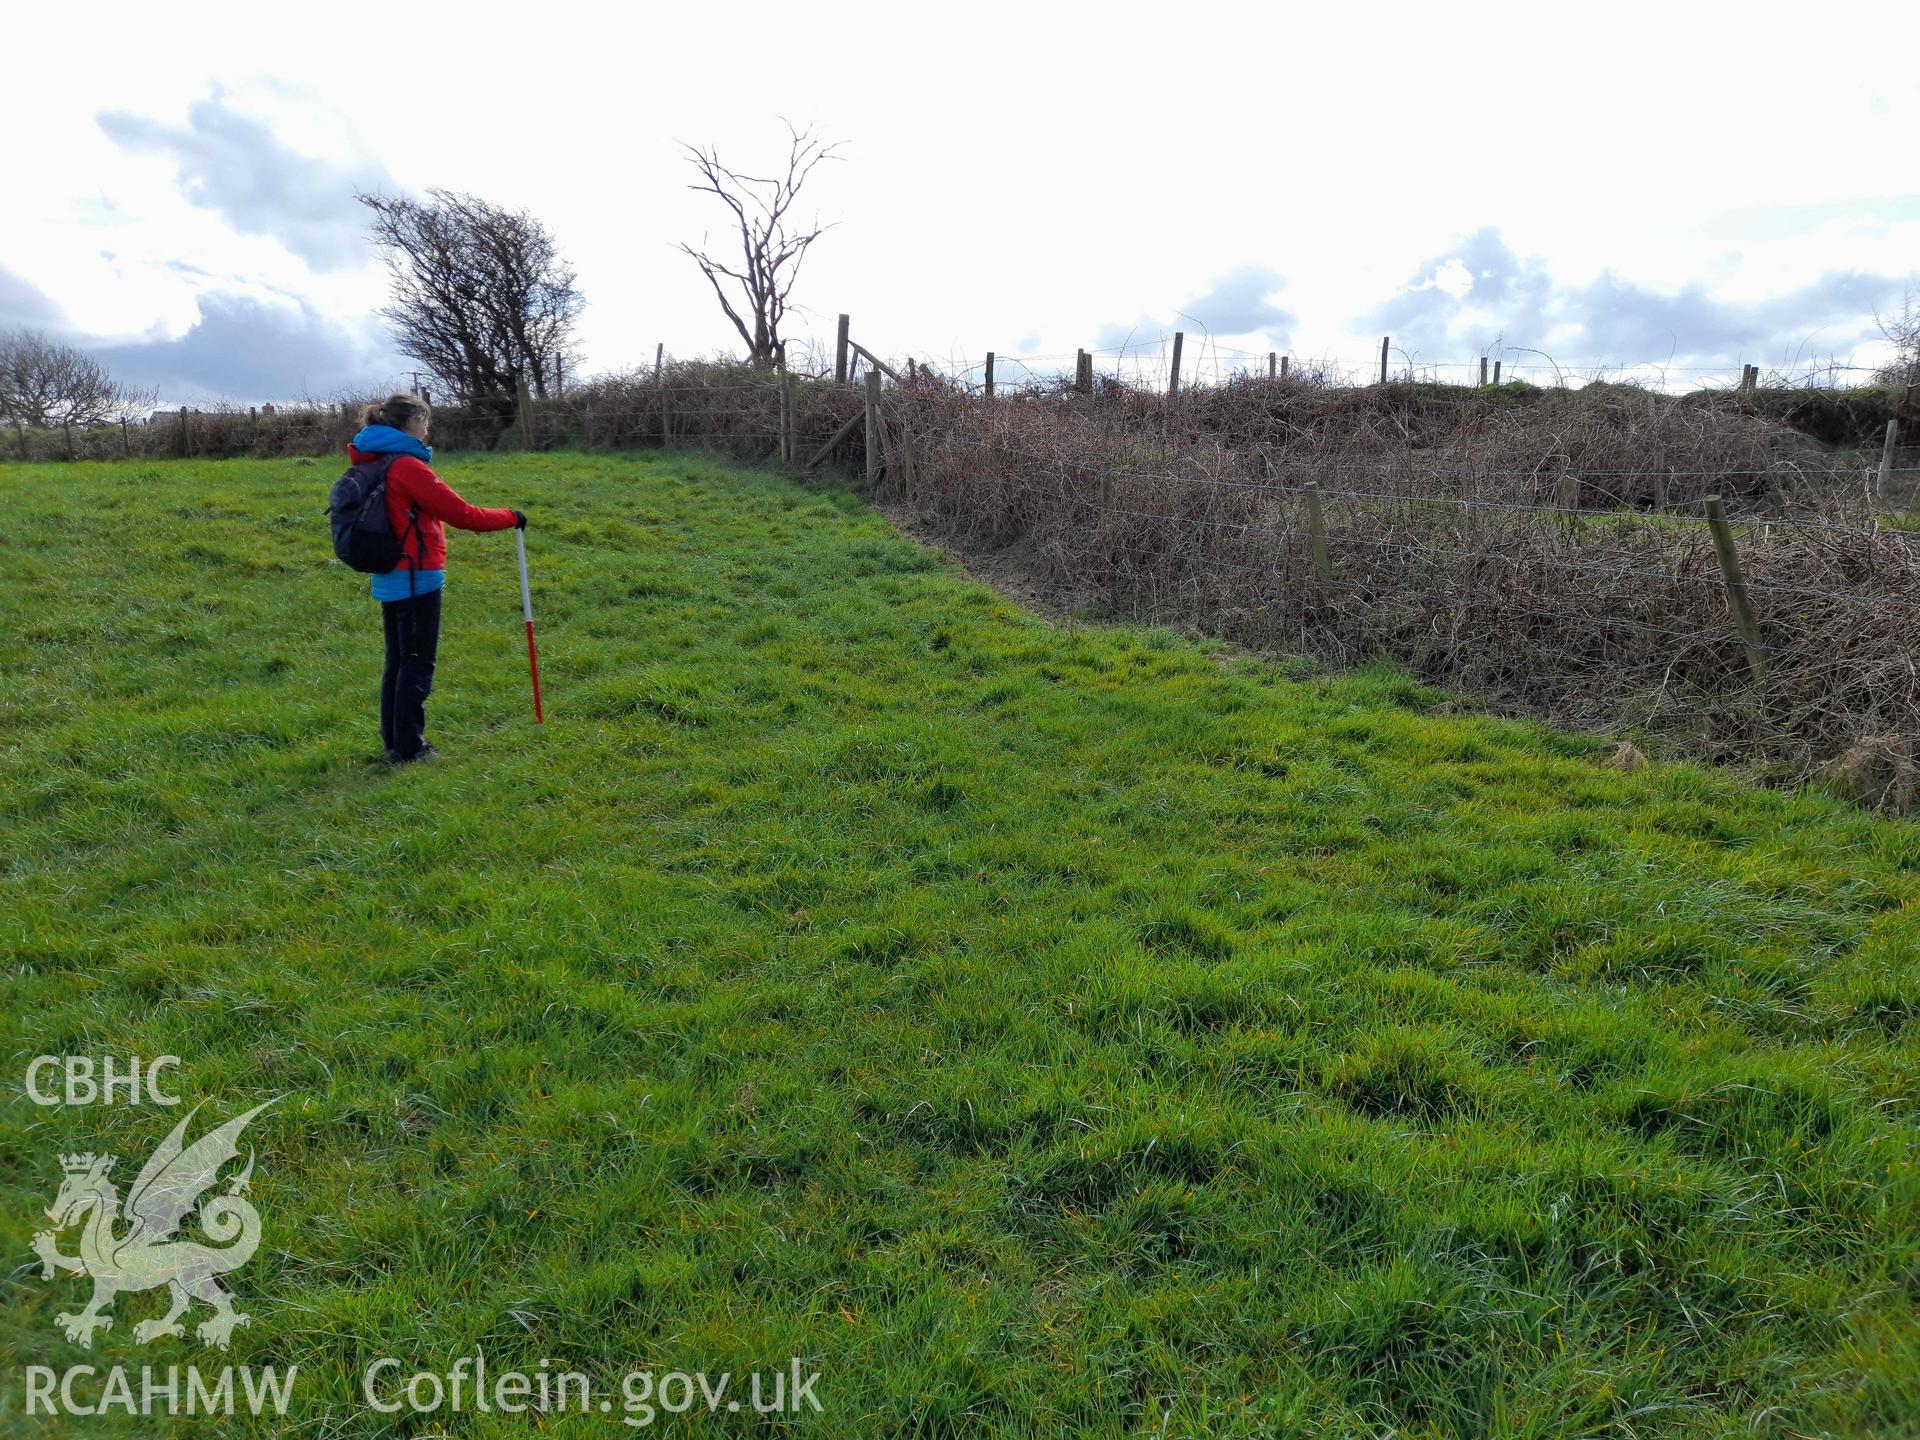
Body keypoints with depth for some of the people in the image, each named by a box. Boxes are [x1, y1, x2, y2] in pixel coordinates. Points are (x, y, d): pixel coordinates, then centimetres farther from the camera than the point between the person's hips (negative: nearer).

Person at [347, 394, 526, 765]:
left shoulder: (371, 462, 9)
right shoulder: (408, 466, -17)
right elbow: (462, 514, -16)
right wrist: (511, 518, -5)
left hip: (389, 578, 9)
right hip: (416, 579, -9)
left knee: (397, 660, 16)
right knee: (418, 664, 0)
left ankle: (394, 741, 24)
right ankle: (409, 749, 5)